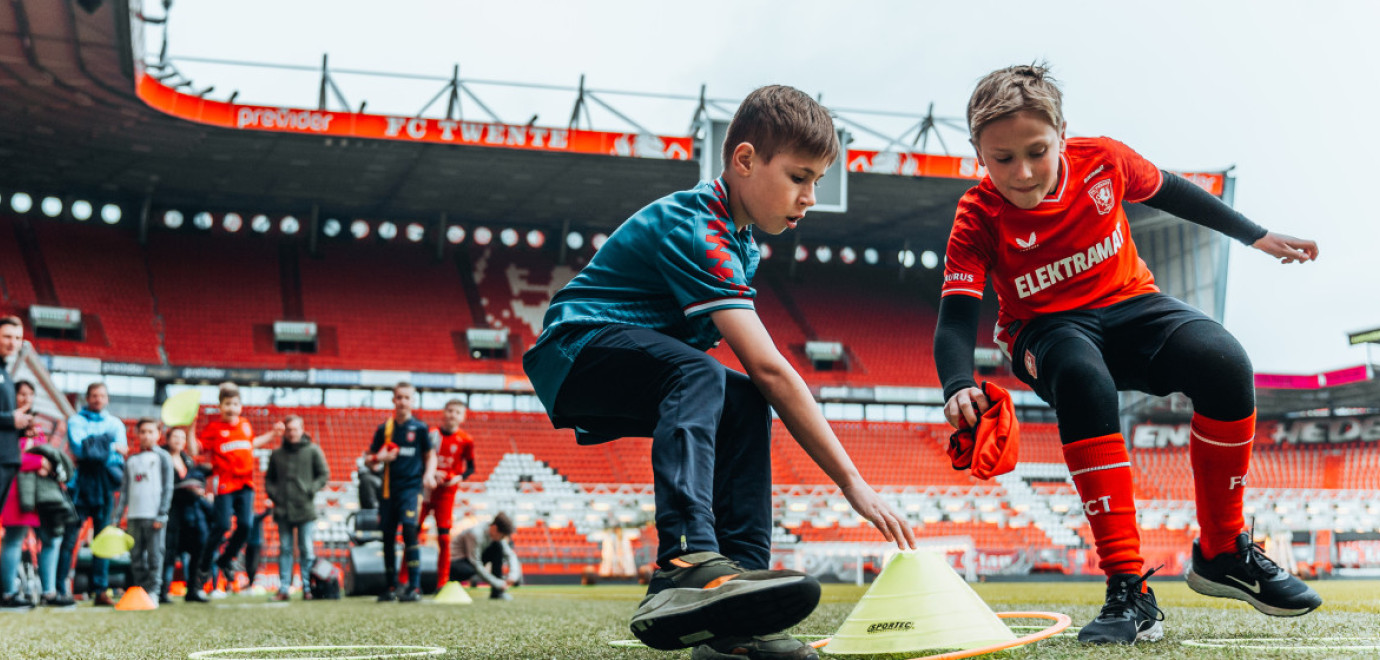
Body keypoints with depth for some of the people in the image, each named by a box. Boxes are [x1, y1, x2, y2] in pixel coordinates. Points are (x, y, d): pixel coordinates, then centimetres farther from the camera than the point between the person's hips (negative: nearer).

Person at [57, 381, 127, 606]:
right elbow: (78, 446, -11)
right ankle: (60, 589, -3)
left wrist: (94, 448, -10)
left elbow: (121, 452, 1)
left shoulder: (116, 423, 14)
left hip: (105, 486, 3)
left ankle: (101, 590, 2)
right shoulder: (76, 420, 6)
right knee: (70, 537, -6)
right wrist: (110, 447, -9)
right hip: (81, 484, -3)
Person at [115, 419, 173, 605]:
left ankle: (153, 591, 0)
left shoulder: (162, 457, 4)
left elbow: (168, 487, -1)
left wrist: (161, 515, -9)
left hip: (153, 516, -4)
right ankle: (140, 590, 12)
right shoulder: (131, 461, 17)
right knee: (136, 557, 5)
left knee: (154, 555, -5)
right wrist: (118, 516, 6)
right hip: (134, 516, 4)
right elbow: (125, 490, 15)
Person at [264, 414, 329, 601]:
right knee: (284, 550, 4)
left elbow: (324, 474, 5)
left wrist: (311, 490, -7)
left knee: (306, 550, -1)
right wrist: (273, 494, 2)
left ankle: (307, 587, 4)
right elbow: (269, 478, 19)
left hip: (305, 509, -2)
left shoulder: (313, 451, 3)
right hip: (283, 510, 3)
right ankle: (283, 589, 6)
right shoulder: (277, 454, 11)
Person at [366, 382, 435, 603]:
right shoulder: (384, 429, 10)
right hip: (388, 489, 4)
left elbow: (430, 454, 10)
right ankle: (390, 587, 17)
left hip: (411, 487, -4)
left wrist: (429, 474, -8)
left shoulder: (420, 428, 3)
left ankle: (414, 587, -15)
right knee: (388, 537, 6)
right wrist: (379, 458, -8)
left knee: (409, 530, -17)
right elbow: (370, 458, 14)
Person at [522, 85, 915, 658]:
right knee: (697, 375, -33)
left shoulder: (737, 239, 11)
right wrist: (853, 482, -29)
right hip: (575, 350, -9)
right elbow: (769, 367, -29)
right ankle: (685, 563, -53)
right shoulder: (696, 230, -21)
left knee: (744, 405, -11)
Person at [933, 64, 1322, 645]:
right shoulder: (979, 217, -17)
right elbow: (956, 317, -25)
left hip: (1129, 304, 3)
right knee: (1083, 380, -39)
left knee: (1224, 364, -28)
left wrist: (1259, 237, 17)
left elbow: (1173, 193, 10)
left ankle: (1222, 553, -8)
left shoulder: (1102, 160, -10)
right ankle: (1128, 589, -37)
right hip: (1046, 331, -2)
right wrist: (958, 388, -46)